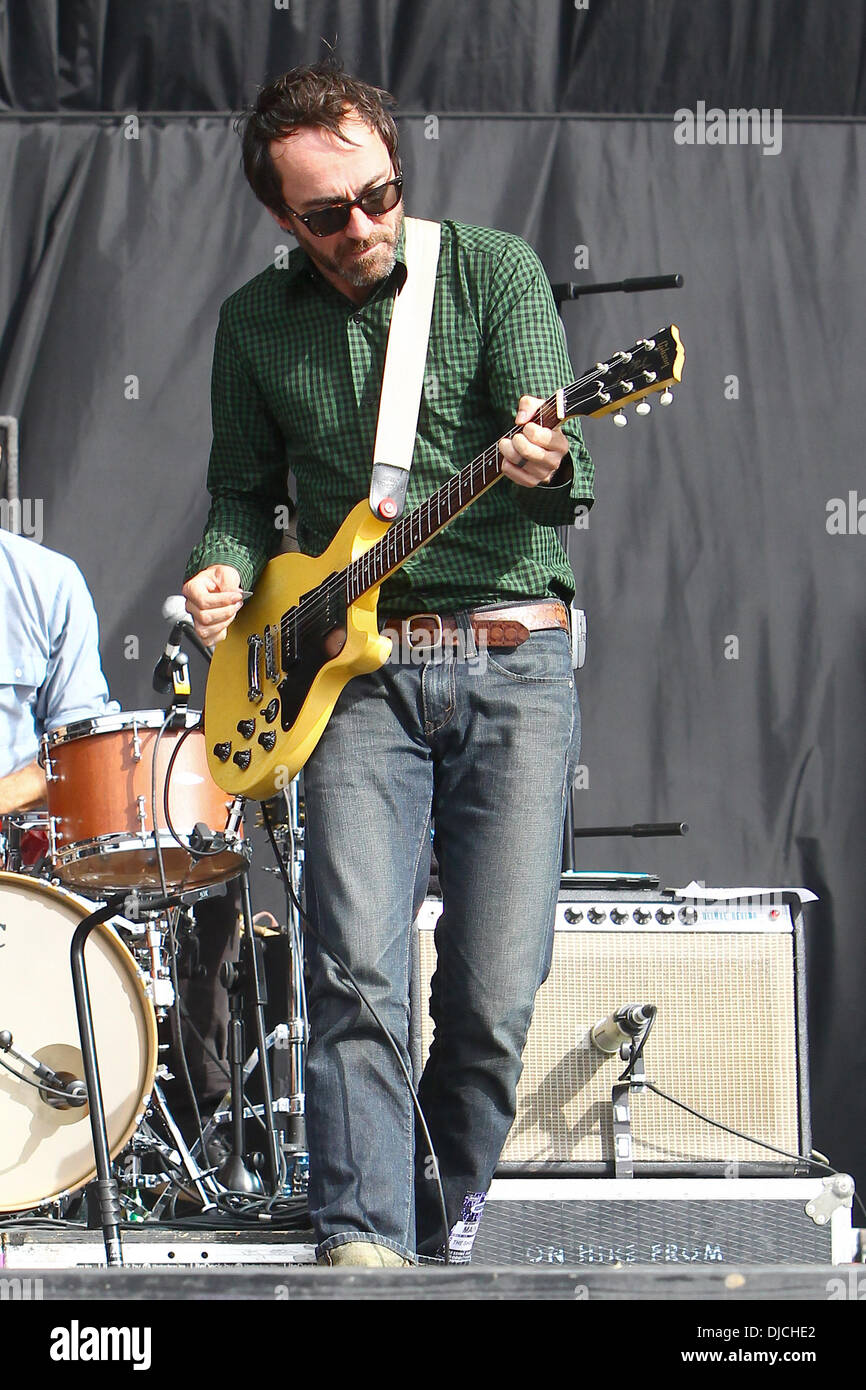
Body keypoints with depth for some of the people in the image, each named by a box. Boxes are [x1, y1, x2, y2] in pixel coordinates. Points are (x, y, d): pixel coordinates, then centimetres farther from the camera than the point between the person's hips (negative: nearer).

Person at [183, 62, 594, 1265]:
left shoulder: (495, 273, 2)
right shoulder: (258, 323, 10)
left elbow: (558, 465, -8)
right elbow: (245, 488, 20)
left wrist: (545, 469, -32)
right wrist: (227, 569, -3)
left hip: (515, 662, -1)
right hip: (357, 671, 1)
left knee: (496, 993, -5)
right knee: (358, 966, -16)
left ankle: (446, 1230, 16)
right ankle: (365, 1243, -16)